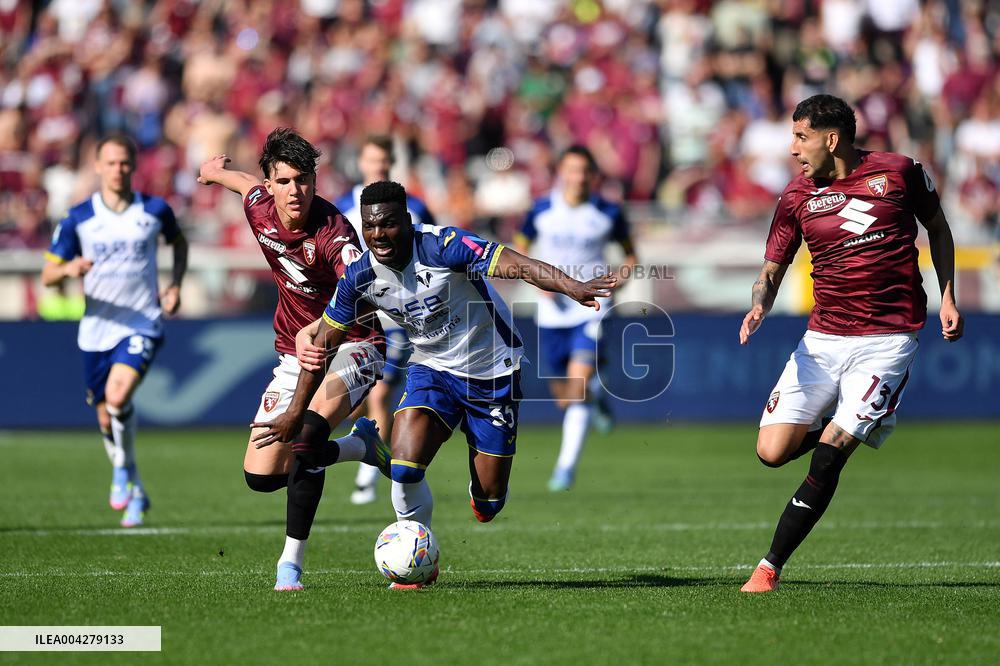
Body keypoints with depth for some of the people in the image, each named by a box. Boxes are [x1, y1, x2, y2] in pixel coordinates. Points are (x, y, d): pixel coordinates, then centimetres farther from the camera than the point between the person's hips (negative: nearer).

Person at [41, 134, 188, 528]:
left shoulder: (155, 211, -1)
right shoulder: (77, 219, -2)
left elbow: (179, 242, 21)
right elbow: (47, 276, 0)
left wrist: (175, 285, 5)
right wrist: (69, 269, -24)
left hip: (142, 326, -2)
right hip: (97, 329, 2)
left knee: (118, 396, -26)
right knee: (106, 419, 10)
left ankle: (123, 469, -1)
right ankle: (135, 493, 34)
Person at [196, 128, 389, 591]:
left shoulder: (331, 231, -27)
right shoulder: (259, 208, -8)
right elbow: (250, 185, 19)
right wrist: (215, 172, 43)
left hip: (351, 347, -7)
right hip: (294, 354, 7)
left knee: (306, 434, -35)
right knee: (260, 476, 2)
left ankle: (291, 564, -19)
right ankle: (363, 445, 28)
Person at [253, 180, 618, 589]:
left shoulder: (442, 246, -26)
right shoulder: (360, 278, -11)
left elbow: (518, 266, -36)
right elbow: (321, 342, 2)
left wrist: (573, 288, -53)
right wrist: (296, 412, 3)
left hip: (492, 371, -3)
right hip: (432, 368, 3)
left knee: (489, 502, 0)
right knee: (404, 467, -21)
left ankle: (480, 498, 41)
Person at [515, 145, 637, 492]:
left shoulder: (608, 214, -3)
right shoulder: (542, 210, -2)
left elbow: (630, 254, 11)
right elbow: (519, 252, 9)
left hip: (590, 311, -2)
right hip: (552, 313, 2)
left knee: (577, 389, -19)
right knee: (564, 397, 11)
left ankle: (566, 466, -15)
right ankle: (596, 397, 48)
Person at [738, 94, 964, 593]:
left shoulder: (899, 173, -2)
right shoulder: (797, 196, 4)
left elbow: (938, 230, 14)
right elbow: (772, 270, 10)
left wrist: (947, 299, 6)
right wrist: (759, 305, -12)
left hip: (886, 341, -3)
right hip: (822, 339, 3)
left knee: (827, 459, -12)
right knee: (773, 452, -7)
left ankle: (770, 568, -4)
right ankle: (836, 429, 25)